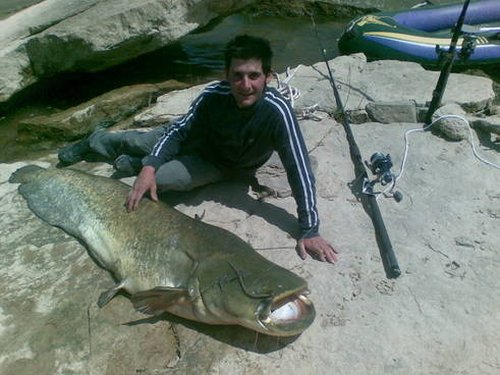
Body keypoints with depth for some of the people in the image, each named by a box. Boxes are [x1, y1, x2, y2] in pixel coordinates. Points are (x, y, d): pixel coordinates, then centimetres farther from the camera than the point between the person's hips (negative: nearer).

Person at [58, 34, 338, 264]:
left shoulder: (277, 111, -39)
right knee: (138, 141, 16)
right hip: (201, 139, 2)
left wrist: (310, 231, -41)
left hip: (226, 166, -2)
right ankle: (93, 142, 50)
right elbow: (179, 131, -18)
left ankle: (134, 163, 19)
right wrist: (149, 166, -33)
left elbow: (300, 169, -39)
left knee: (161, 178, -20)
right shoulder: (214, 95, -30)